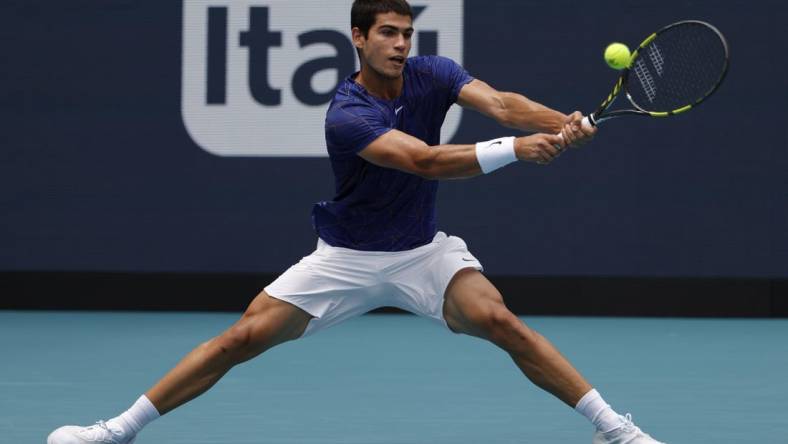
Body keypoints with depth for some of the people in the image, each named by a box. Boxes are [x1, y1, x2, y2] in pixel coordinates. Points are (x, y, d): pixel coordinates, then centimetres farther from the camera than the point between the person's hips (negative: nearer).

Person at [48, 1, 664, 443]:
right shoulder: (347, 116, -24)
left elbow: (499, 103, -26)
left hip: (425, 251, 2)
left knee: (500, 321, -23)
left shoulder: (430, 75, -11)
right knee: (243, 338, -8)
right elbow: (426, 161, -36)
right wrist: (513, 149, -44)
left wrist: (562, 122, -45)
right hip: (347, 259, -2)